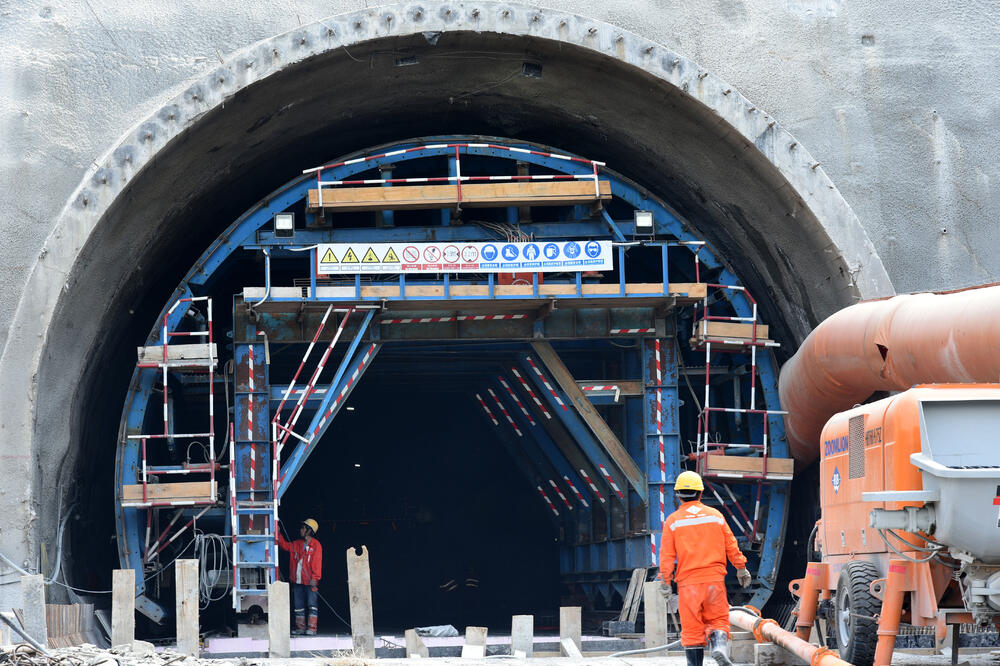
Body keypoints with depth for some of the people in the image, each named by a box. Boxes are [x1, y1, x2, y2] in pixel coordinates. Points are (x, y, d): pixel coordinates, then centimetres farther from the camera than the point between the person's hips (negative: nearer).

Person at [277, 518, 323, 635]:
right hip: (298, 581, 7)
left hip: (310, 581, -7)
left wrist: (314, 578, -17)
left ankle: (312, 628, -8)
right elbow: (285, 545, 25)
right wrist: (278, 533, 16)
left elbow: (317, 562, -11)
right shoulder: (297, 544, 15)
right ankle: (300, 627, 15)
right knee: (298, 605, 9)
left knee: (312, 604, -7)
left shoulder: (316, 545, -5)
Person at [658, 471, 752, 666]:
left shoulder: (673, 521, 1)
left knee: (692, 627, 4)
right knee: (717, 619, 9)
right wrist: (741, 569, 20)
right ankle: (719, 645, -20)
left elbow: (666, 555, -1)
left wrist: (665, 583, 3)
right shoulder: (715, 516, 6)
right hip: (714, 578, 1)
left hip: (688, 582, -1)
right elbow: (731, 547, 9)